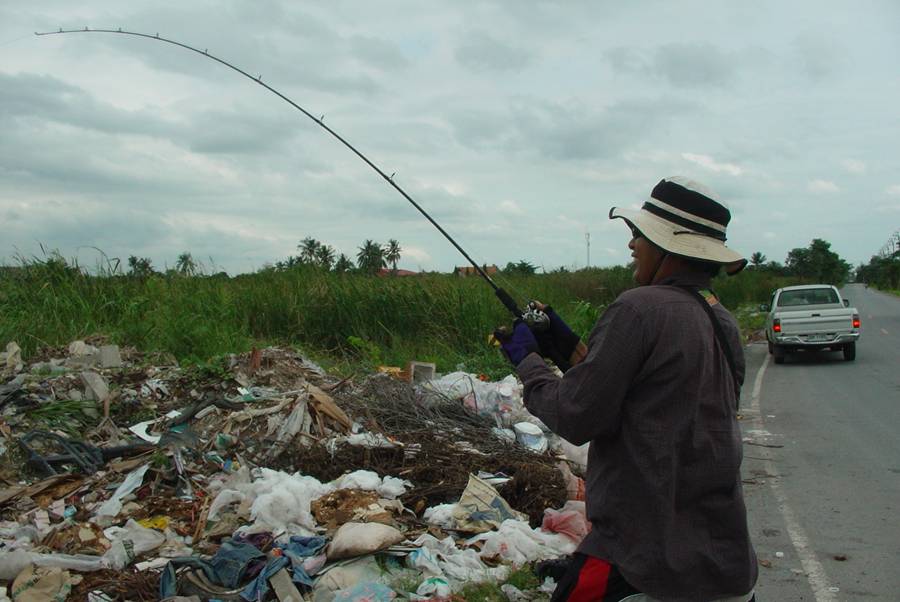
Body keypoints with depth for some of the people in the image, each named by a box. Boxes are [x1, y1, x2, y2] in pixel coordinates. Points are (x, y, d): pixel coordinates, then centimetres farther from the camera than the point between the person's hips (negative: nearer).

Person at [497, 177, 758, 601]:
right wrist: (567, 343, 16)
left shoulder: (640, 308, -17)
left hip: (649, 551, -8)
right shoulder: (724, 323, 8)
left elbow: (576, 418, -15)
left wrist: (527, 360, 1)